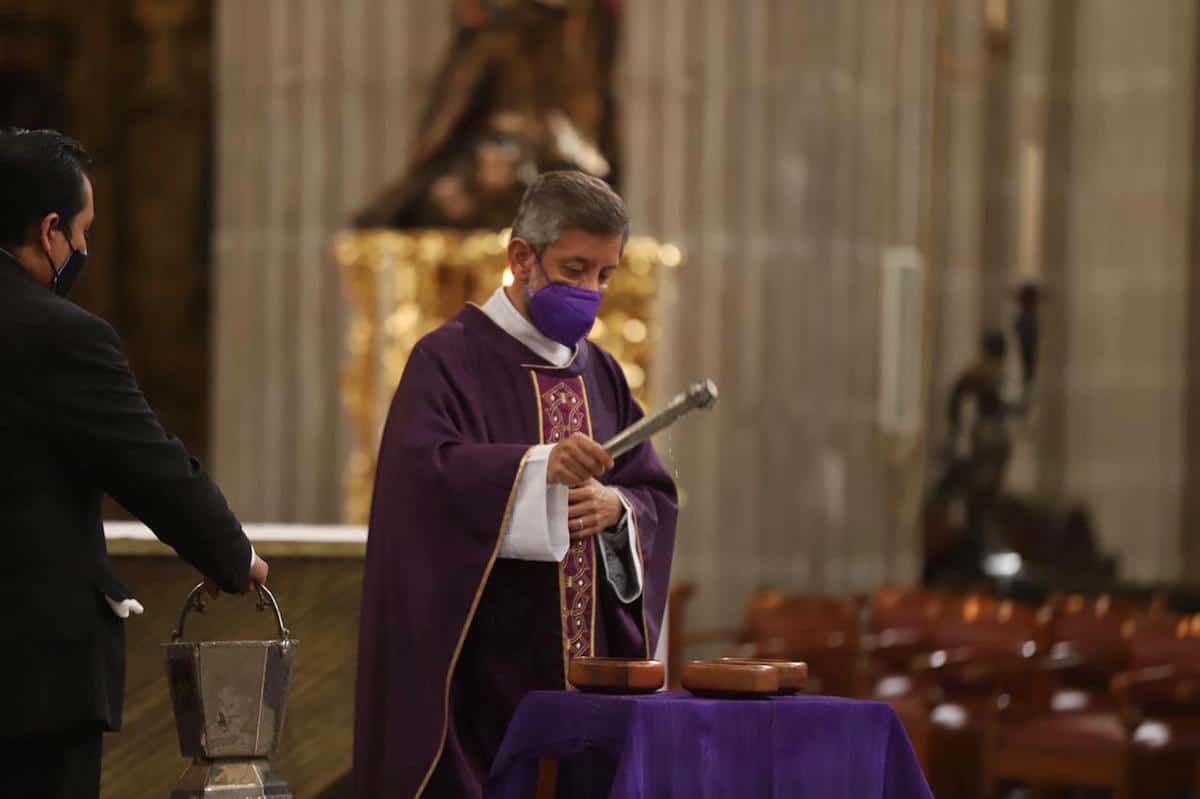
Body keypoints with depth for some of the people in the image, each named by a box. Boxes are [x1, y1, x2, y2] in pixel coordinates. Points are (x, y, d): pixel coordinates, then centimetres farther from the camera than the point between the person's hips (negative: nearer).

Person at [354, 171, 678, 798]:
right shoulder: (449, 360, -4)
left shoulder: (601, 374, 15)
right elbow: (423, 471, -21)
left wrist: (618, 507, -9)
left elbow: (657, 496, 13)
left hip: (585, 671, 6)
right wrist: (539, 465, -35)